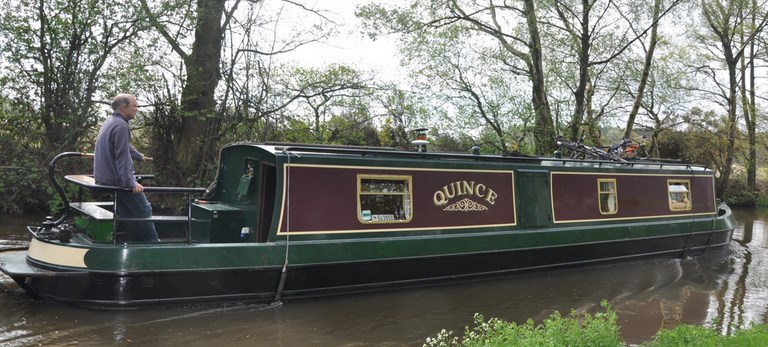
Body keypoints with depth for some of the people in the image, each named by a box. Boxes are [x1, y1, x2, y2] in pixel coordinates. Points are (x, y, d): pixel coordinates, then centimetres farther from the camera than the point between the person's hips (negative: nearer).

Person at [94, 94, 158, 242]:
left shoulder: (110, 122, 13)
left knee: (128, 213, 15)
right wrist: (131, 183, -28)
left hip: (104, 178, 10)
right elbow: (122, 157, -26)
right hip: (117, 180, -10)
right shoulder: (121, 126, -19)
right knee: (144, 211, -1)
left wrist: (138, 156, 44)